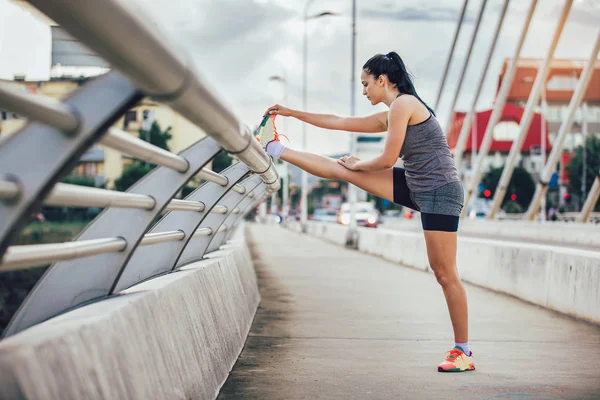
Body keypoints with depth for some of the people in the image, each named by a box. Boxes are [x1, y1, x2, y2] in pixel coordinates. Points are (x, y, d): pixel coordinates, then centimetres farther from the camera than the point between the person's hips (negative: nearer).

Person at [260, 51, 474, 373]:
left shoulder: (402, 104, -12)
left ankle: (463, 353, 3)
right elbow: (338, 123, 23)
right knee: (343, 169, 6)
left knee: (444, 273, -5)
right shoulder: (388, 117, 15)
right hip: (417, 188, 9)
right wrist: (292, 113, 28)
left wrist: (357, 164, 5)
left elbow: (388, 159, -14)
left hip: (439, 192, -9)